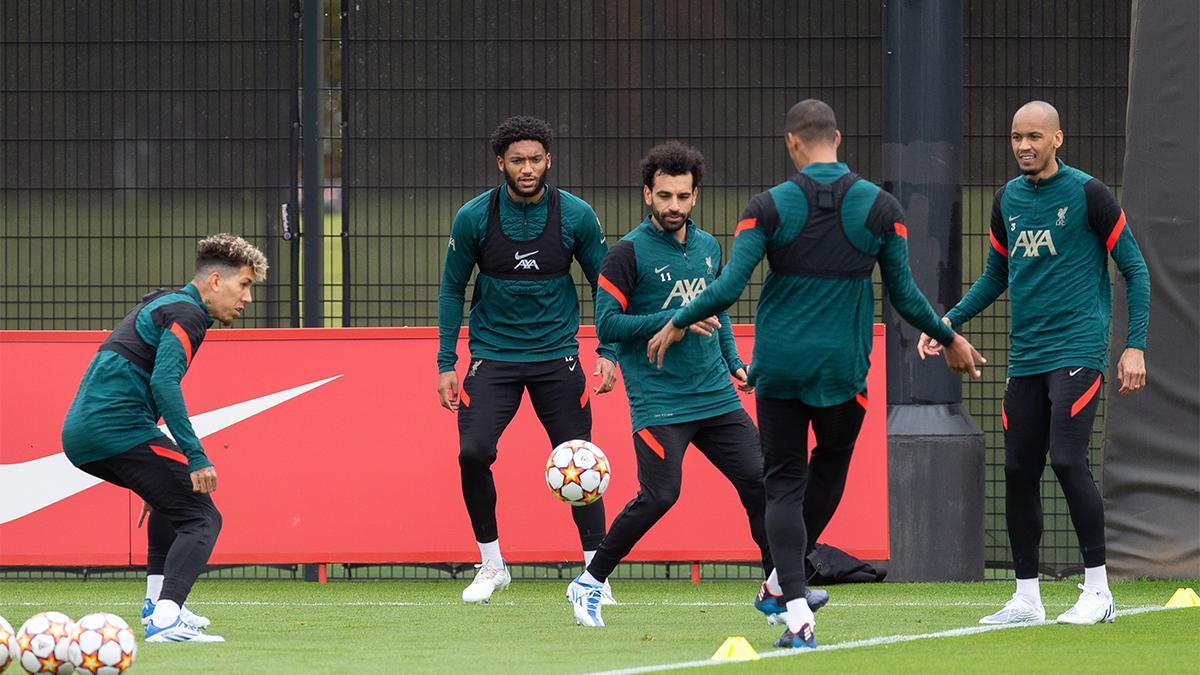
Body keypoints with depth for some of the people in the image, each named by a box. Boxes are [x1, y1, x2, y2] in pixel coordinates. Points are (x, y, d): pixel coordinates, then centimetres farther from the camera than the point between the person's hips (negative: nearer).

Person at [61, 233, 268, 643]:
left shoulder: (161, 304, 25)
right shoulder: (187, 313, -6)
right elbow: (164, 383, -21)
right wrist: (195, 456, -25)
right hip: (119, 428, -10)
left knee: (173, 493, 34)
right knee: (200, 518, -12)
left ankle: (157, 603, 33)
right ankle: (166, 621, -30)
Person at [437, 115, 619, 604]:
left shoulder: (575, 216, -6)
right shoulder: (473, 218, -6)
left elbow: (603, 283, 6)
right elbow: (452, 289, 4)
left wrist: (608, 353, -3)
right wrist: (446, 364, 0)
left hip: (556, 355, 0)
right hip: (493, 356, 0)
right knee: (473, 454, -15)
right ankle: (491, 564, 4)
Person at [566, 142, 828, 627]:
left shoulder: (708, 247, 12)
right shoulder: (630, 253, -8)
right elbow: (607, 324, -11)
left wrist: (733, 361, 15)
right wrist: (673, 321, -18)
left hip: (716, 398, 6)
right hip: (658, 401, -6)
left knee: (759, 482, -1)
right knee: (659, 496, -15)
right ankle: (589, 584, 1)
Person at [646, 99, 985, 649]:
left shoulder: (769, 207, -6)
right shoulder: (880, 207, -2)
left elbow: (728, 288, -10)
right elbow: (905, 296, 1)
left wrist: (677, 323, 6)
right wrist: (950, 339, 18)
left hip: (779, 366, -1)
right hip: (843, 366, 1)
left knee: (784, 483, 4)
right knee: (829, 472, 22)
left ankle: (795, 611, -9)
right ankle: (783, 582, 33)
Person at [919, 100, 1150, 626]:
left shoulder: (1086, 193, -5)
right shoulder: (1008, 199, 11)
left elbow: (1134, 268, -2)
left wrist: (1135, 345, -9)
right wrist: (949, 321, 10)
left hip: (1077, 351, -6)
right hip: (1025, 359, 6)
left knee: (1068, 462, -16)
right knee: (1018, 472, 4)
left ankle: (1098, 590, -7)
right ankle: (1026, 598, 12)